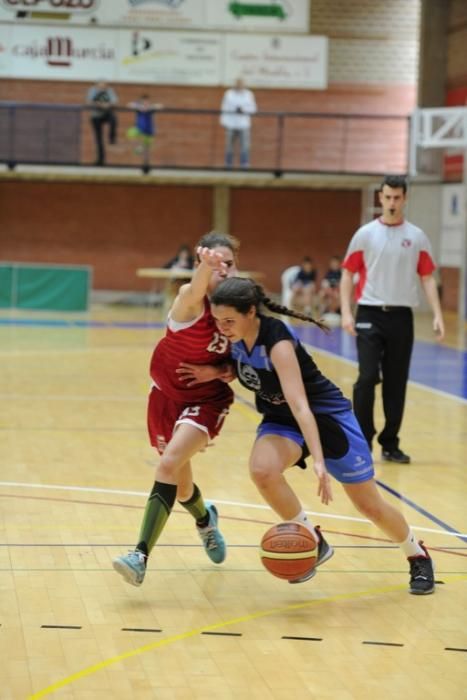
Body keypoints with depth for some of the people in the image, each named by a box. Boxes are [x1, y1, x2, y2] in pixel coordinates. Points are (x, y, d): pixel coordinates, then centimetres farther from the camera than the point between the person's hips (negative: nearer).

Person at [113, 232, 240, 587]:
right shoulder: (190, 299, -21)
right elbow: (198, 288, -48)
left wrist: (224, 371, -17)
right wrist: (206, 265, -70)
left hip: (208, 400, -1)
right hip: (168, 395, 1)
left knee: (170, 463, -25)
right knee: (180, 486, 16)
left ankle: (142, 556, -25)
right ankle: (206, 519, 52)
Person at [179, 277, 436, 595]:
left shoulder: (277, 343, -33)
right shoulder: (236, 336, -12)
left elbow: (300, 405, -41)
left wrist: (318, 461, -50)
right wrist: (214, 373, -11)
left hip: (327, 415, -5)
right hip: (281, 420, 5)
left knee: (370, 505, 6)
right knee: (262, 469, -29)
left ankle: (418, 556, 33)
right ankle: (313, 542, -9)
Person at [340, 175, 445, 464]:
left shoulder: (417, 237, 5)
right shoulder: (365, 234, 1)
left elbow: (427, 277, 5)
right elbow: (348, 274, 3)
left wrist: (437, 315, -4)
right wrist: (346, 312, -7)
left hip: (402, 316, 2)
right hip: (370, 314, -2)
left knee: (397, 382, 5)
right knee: (368, 377, -10)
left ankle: (390, 444, 14)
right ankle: (362, 441, 0)